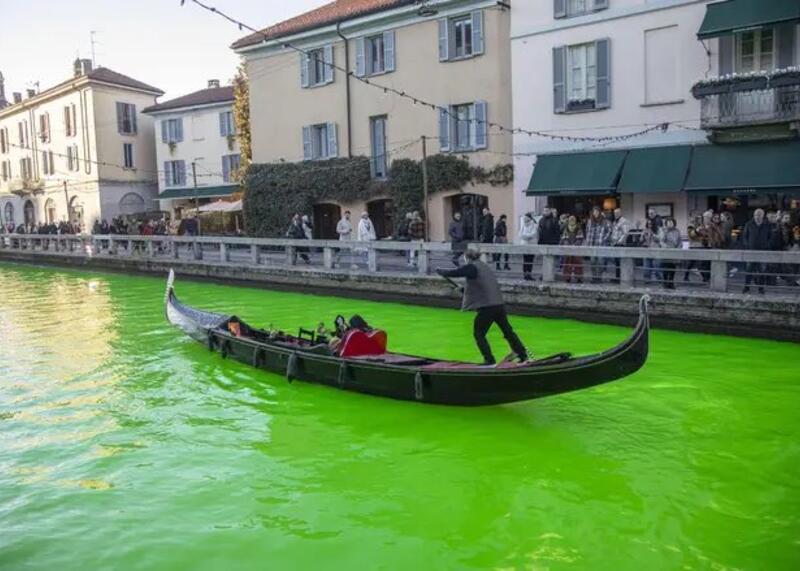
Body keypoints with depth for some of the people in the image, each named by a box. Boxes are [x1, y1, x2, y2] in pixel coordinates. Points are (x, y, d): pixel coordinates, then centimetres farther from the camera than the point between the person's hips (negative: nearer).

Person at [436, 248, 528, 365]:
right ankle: (523, 355, 22)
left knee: (478, 334, 8)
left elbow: (453, 273, -4)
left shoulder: (471, 267, -5)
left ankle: (489, 359, 5)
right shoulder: (485, 267, 18)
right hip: (499, 304, 8)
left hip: (486, 307, -8)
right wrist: (465, 289, 36)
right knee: (508, 331, 18)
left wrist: (440, 271, 14)